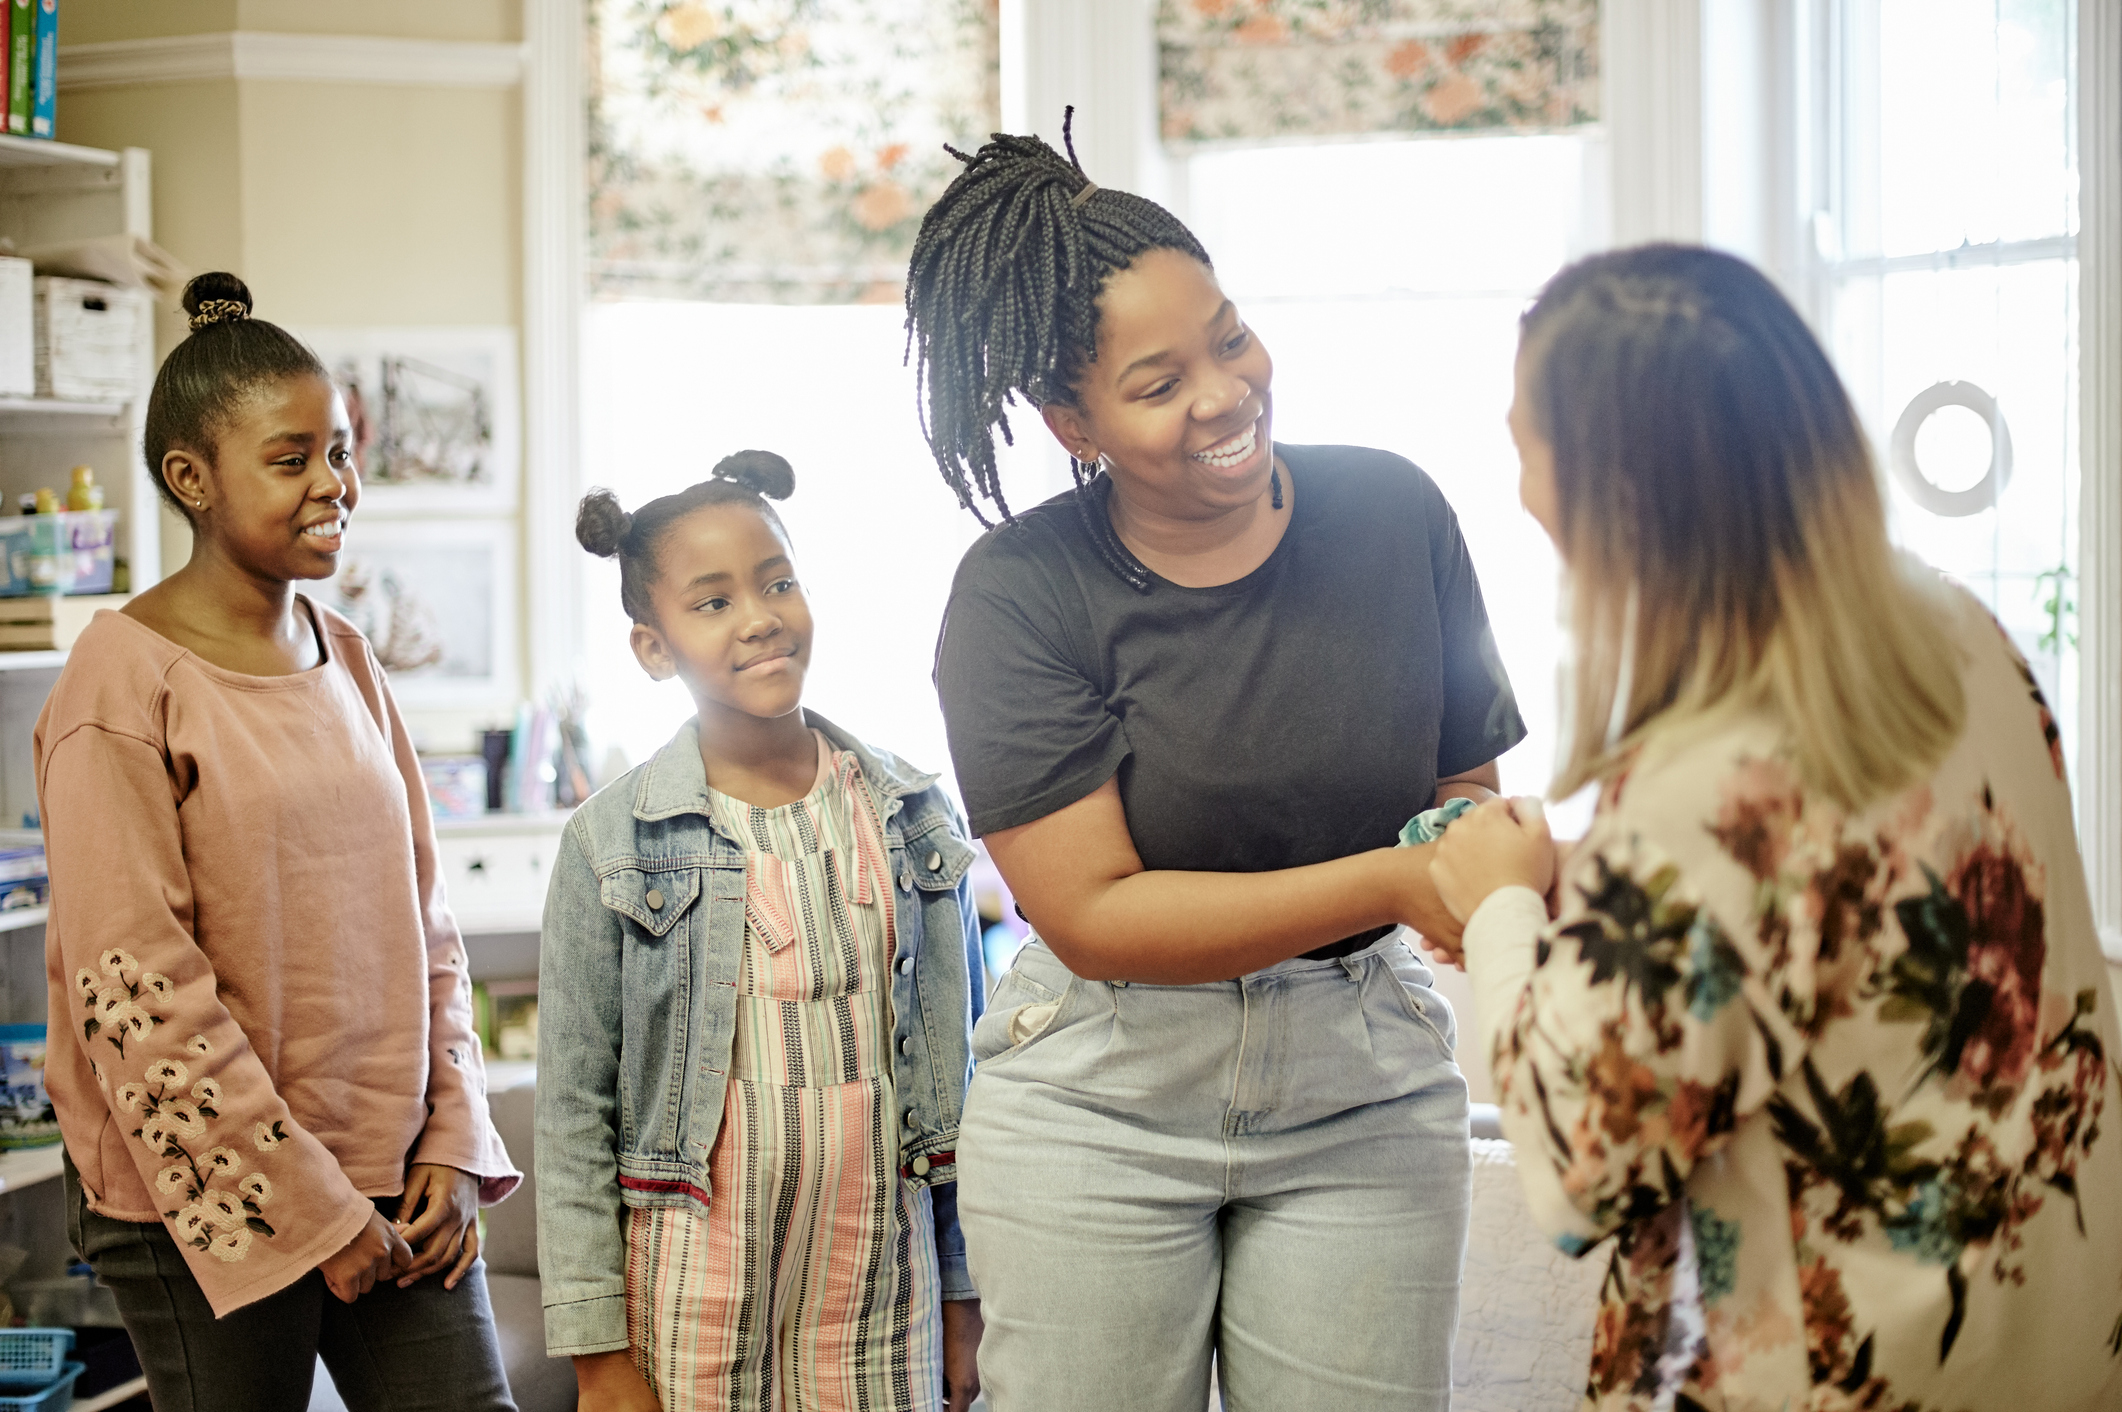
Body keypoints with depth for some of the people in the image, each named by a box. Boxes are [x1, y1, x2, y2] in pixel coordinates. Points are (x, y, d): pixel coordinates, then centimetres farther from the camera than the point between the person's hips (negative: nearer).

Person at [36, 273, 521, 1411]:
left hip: (396, 1174, 6)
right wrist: (306, 1208, -13)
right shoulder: (124, 680, -11)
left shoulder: (347, 660, 9)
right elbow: (134, 993, -14)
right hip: (209, 1199, -5)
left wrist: (454, 1141, 3)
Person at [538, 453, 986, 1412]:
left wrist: (966, 1293, 8)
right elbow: (572, 1112, -3)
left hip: (883, 1288, 2)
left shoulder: (916, 818, 4)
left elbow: (959, 1070, 9)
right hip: (693, 1294, -2)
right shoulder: (612, 843, -3)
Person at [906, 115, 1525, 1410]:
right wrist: (1390, 882, -26)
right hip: (1099, 1106, -2)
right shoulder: (1019, 595, -13)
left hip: (1361, 1094, 2)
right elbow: (1093, 916, -18)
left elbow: (1469, 773, 6)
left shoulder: (1392, 514, -4)